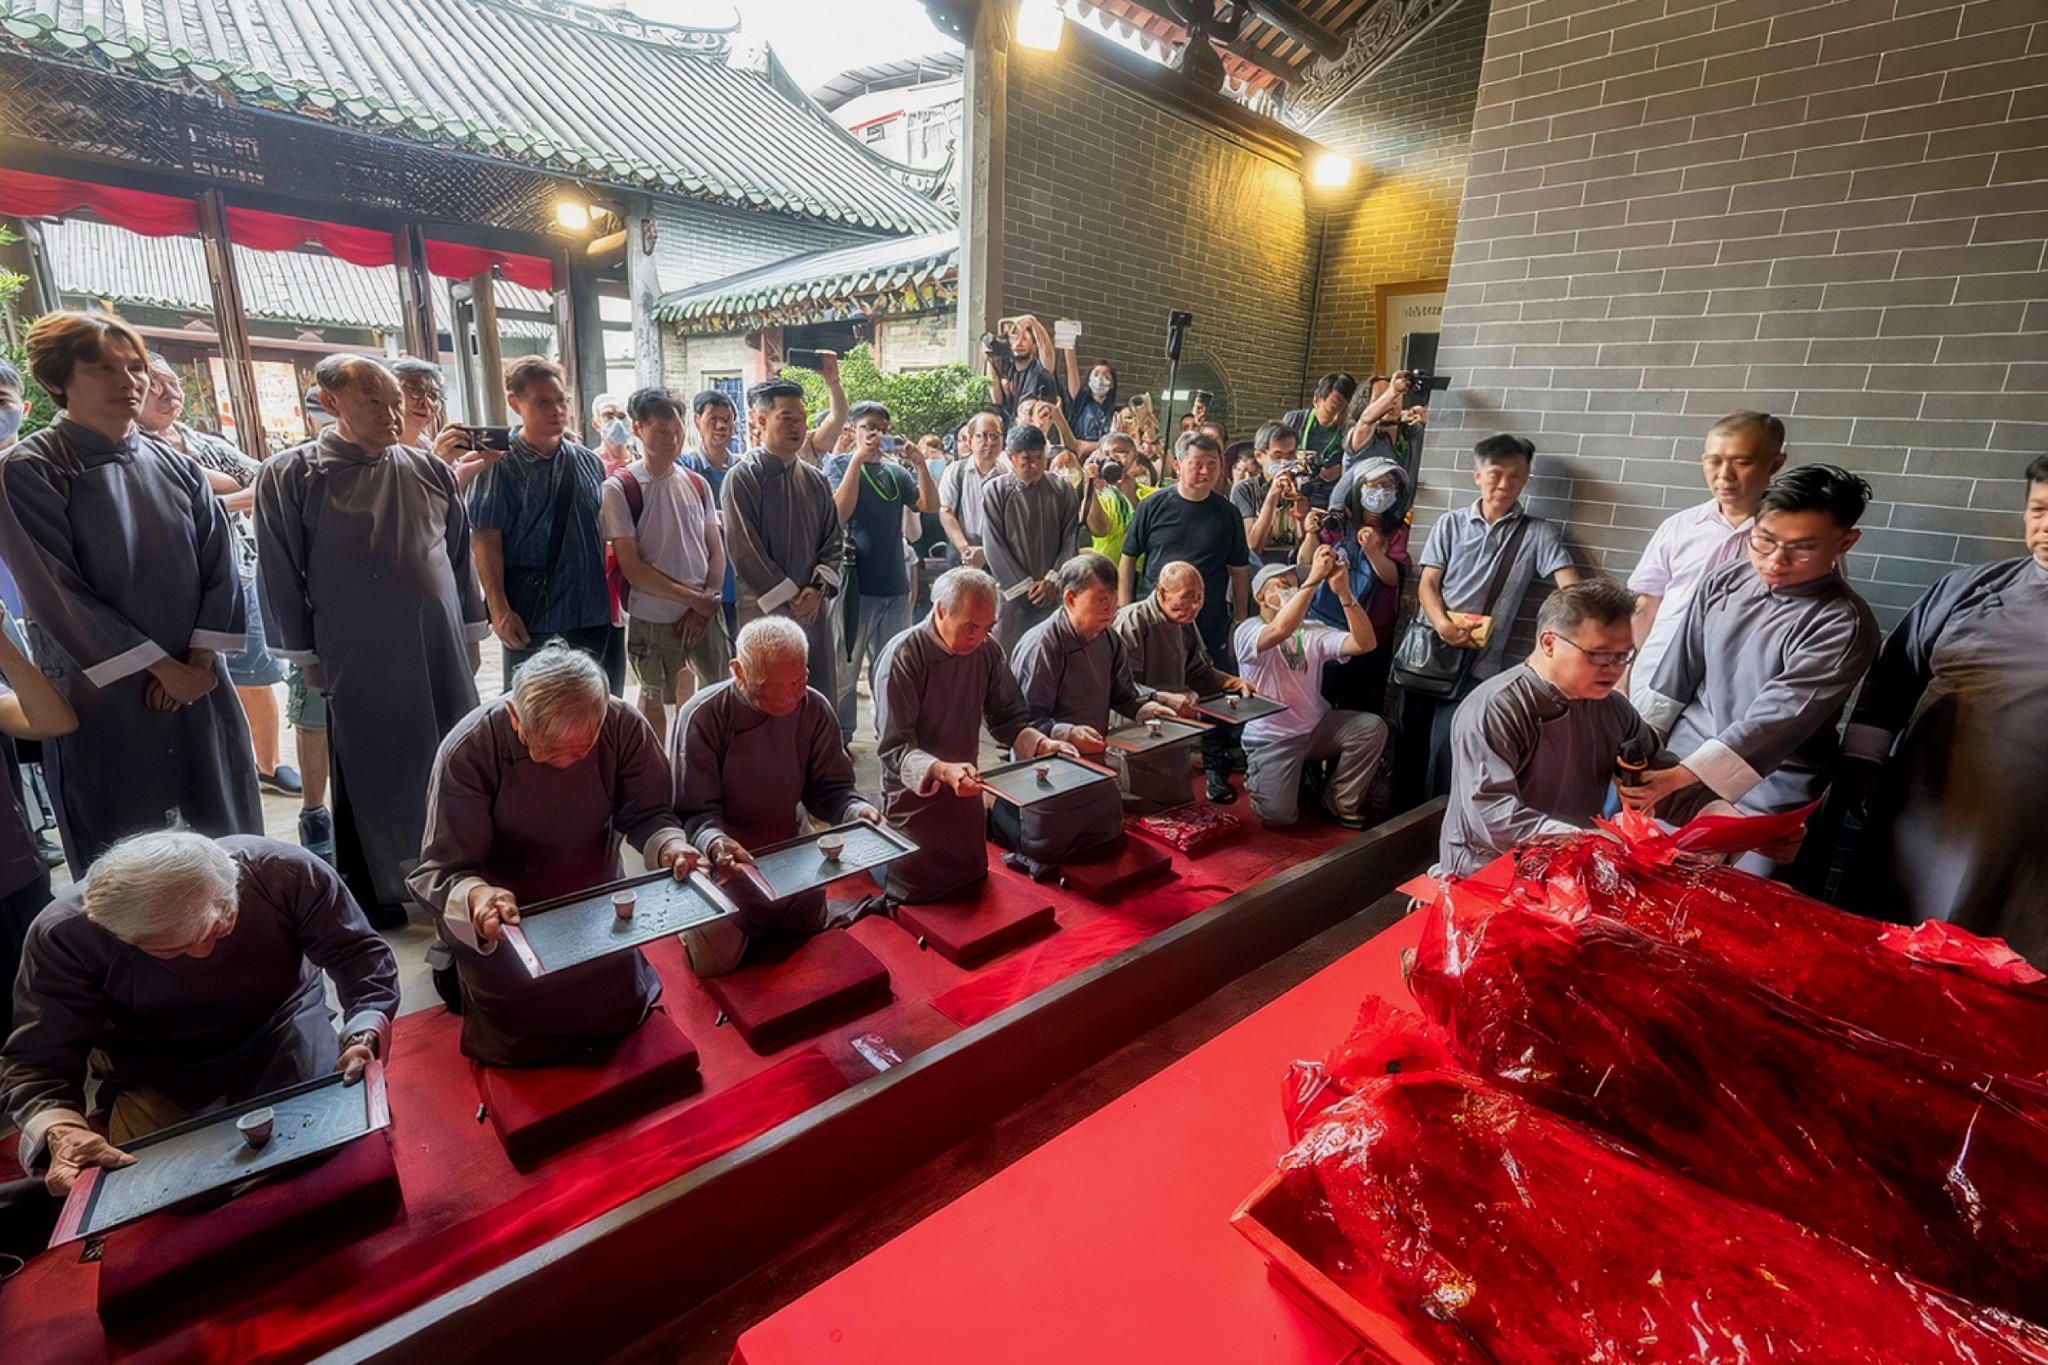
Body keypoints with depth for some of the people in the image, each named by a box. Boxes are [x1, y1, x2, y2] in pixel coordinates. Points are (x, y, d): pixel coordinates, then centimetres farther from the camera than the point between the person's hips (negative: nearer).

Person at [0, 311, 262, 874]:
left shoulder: (175, 467, 7)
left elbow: (219, 564, 3)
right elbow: (56, 591, -10)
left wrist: (199, 659, -8)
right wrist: (163, 667, -12)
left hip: (198, 683, 4)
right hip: (103, 694, -4)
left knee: (228, 837, 10)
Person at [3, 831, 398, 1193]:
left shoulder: (285, 873, -28)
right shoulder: (64, 935, -24)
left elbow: (359, 954, -19)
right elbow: (36, 1059, -16)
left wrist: (365, 1032, -37)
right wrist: (62, 1129, -37)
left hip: (283, 1026, 0)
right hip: (157, 1074, 1)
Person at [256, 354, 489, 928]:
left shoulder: (429, 470, 5)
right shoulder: (291, 477, -4)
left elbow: (460, 555, 11)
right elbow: (282, 574, -1)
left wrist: (472, 632, 12)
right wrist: (306, 656, 0)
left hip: (443, 650, 3)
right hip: (358, 659, -3)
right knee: (369, 775, 9)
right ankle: (371, 892, 25)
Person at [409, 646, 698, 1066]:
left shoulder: (623, 725, -19)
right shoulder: (467, 751, -23)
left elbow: (647, 812, -6)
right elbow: (440, 869, -18)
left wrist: (668, 844, -29)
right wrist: (475, 896, -41)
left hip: (596, 894, 2)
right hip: (506, 910, -1)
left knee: (619, 997, -14)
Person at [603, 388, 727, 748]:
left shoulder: (697, 484, 6)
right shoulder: (619, 489, -9)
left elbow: (717, 551, 7)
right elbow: (633, 569, -13)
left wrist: (706, 603, -8)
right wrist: (696, 600, -13)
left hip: (704, 613, 4)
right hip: (652, 619, -4)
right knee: (655, 697, 12)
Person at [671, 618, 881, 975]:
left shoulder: (815, 709, -9)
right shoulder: (703, 716, -20)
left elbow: (828, 787, -3)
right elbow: (694, 811, -19)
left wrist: (856, 809, -25)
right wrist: (714, 843, -41)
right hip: (724, 864, -3)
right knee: (715, 959, -13)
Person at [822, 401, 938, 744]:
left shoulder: (896, 470, 13)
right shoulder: (839, 464, 2)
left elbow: (931, 505, 3)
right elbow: (840, 510, -15)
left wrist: (919, 462, -8)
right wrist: (858, 458, -16)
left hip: (895, 583, 4)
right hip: (856, 583, -4)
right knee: (846, 665, 2)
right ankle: (840, 734, 13)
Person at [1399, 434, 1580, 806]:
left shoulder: (1539, 534, 3)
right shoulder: (1450, 523, 8)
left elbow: (1570, 587, -7)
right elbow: (1427, 584, 4)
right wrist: (1442, 624, -14)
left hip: (1477, 663, -2)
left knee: (1445, 748, -8)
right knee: (1410, 740, 9)